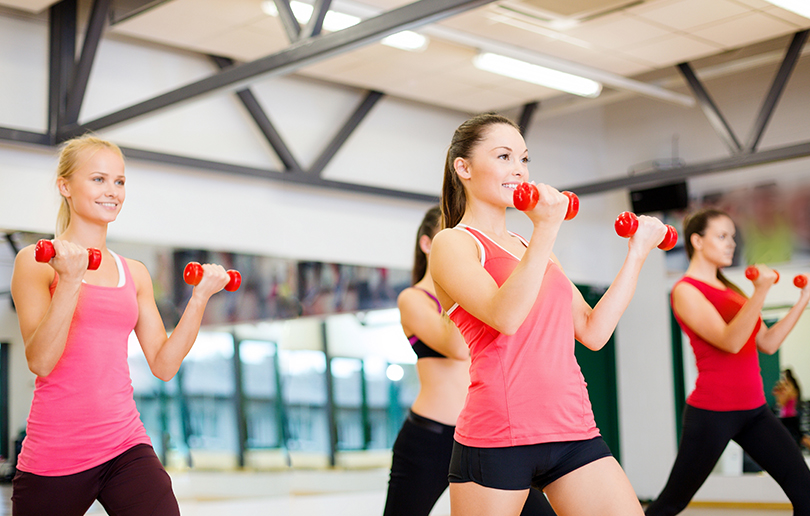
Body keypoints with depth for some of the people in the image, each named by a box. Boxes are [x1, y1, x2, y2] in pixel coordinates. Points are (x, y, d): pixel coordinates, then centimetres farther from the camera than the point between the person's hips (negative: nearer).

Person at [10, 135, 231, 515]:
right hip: (54, 456, -3)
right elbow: (40, 362, -13)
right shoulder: (36, 262, -1)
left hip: (126, 447, 3)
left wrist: (200, 297, 2)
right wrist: (71, 280, -22)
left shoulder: (135, 274, 12)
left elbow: (163, 365, 9)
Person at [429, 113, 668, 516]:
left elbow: (593, 332, 14)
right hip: (498, 436, -6)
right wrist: (545, 230, -22)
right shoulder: (452, 244, 0)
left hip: (573, 430, 6)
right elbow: (504, 317, -19)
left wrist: (637, 254, 16)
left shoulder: (534, 250, 20)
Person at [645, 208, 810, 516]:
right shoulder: (686, 291, -9)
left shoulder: (731, 290, 15)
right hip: (712, 413, -7)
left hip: (753, 410, 7)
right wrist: (761, 291, -30)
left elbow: (768, 343, 12)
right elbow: (730, 341, -22)